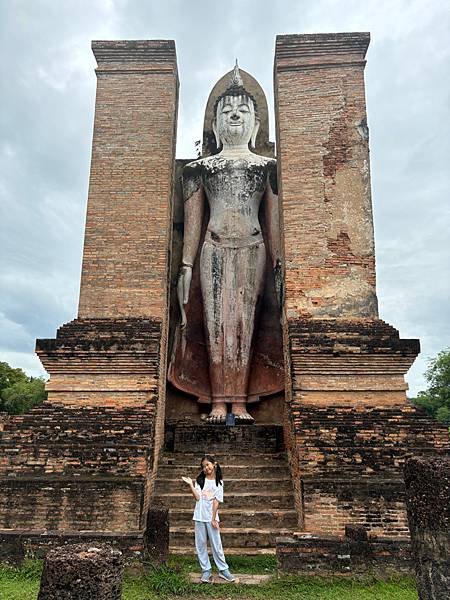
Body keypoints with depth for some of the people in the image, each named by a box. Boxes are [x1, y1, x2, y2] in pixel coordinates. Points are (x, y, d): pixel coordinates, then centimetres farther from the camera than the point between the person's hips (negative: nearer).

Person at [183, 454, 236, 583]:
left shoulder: (219, 483, 2)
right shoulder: (200, 480, 3)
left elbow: (216, 501, -3)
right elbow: (197, 497, -6)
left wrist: (214, 519, -7)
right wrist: (191, 485, -16)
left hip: (212, 517, -1)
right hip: (199, 516, 1)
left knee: (216, 544, 2)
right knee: (200, 544, 5)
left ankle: (223, 570, 14)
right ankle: (206, 571, 16)